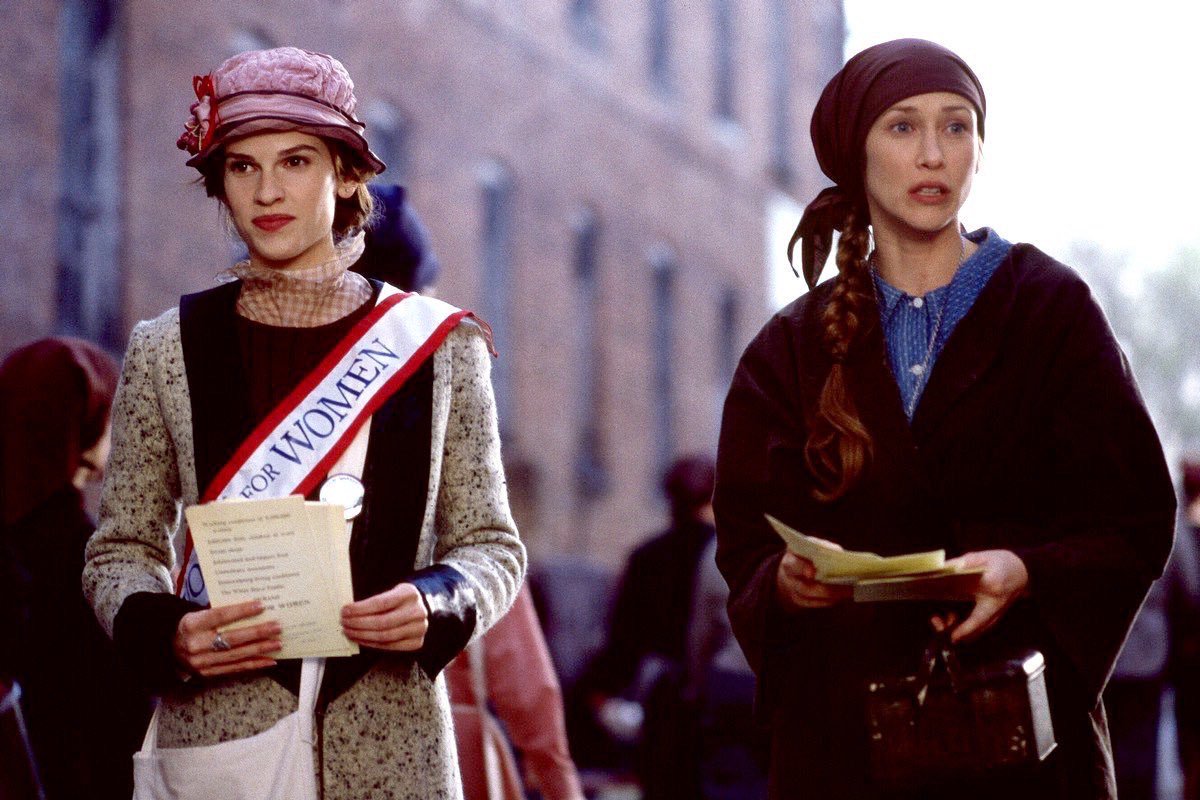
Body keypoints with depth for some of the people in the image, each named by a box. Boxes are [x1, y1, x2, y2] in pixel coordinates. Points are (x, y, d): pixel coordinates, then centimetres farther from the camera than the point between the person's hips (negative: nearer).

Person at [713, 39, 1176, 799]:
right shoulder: (793, 349, 9)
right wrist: (786, 581, -16)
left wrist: (1026, 572, -20)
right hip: (840, 730, 2)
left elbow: (1137, 523, -2)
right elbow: (747, 544, 7)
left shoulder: (1053, 311, 3)